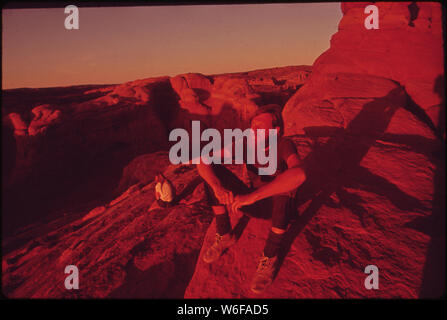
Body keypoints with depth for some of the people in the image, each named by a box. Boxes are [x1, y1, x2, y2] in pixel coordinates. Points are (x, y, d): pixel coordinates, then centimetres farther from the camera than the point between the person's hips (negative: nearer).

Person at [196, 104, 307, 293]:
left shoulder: (284, 146, -28)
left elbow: (299, 174, -51)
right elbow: (203, 162, -21)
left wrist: (253, 196, -55)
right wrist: (218, 187, -41)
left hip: (279, 202, -3)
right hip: (253, 198, 4)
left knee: (285, 184, -39)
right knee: (212, 171, -15)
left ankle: (270, 258, -26)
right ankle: (225, 236, -6)